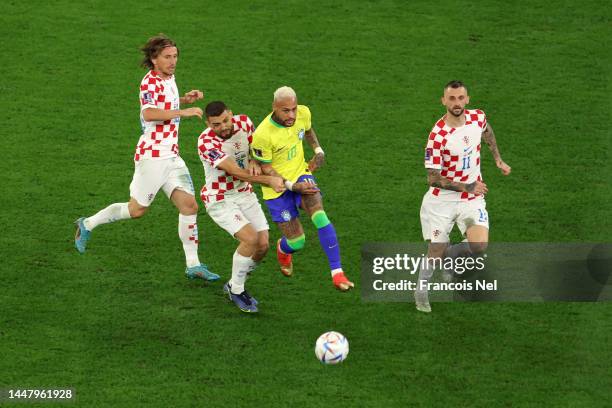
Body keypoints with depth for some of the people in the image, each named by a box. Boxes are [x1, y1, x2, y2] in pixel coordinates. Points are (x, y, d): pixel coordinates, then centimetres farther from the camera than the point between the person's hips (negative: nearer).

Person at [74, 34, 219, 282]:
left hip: (171, 155, 8)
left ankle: (193, 265, 2)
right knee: (137, 210, 3)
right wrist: (184, 112, -32)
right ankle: (87, 225, 23)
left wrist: (184, 99, 17)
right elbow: (149, 113, -33)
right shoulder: (150, 82, -16)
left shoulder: (168, 79, 12)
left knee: (189, 206, -2)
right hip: (152, 155, -8)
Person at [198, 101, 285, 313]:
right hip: (219, 199, -6)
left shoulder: (244, 122, -10)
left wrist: (254, 162, -17)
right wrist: (269, 180, -41)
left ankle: (235, 286, 23)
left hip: (245, 194, 6)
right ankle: (236, 290, -1)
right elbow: (237, 172, -31)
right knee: (250, 239, -23)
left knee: (263, 245, -2)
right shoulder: (206, 143, -27)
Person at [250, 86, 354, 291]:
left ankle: (337, 272, -21)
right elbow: (265, 169, -16)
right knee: (296, 242, -1)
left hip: (300, 175, 4)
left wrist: (318, 151, 0)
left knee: (319, 216, -23)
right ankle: (283, 250, 40)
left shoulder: (303, 113, -11)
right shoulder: (262, 135, -28)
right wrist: (292, 186, -23)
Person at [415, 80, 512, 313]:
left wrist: (498, 159, 17)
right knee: (436, 253, 1)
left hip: (472, 200, 4)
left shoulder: (478, 118, -6)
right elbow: (433, 179, -20)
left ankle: (451, 254, 16)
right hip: (442, 200, -4)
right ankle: (421, 293, 30)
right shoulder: (438, 136, -23)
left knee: (480, 246, -18)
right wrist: (468, 187, -19)